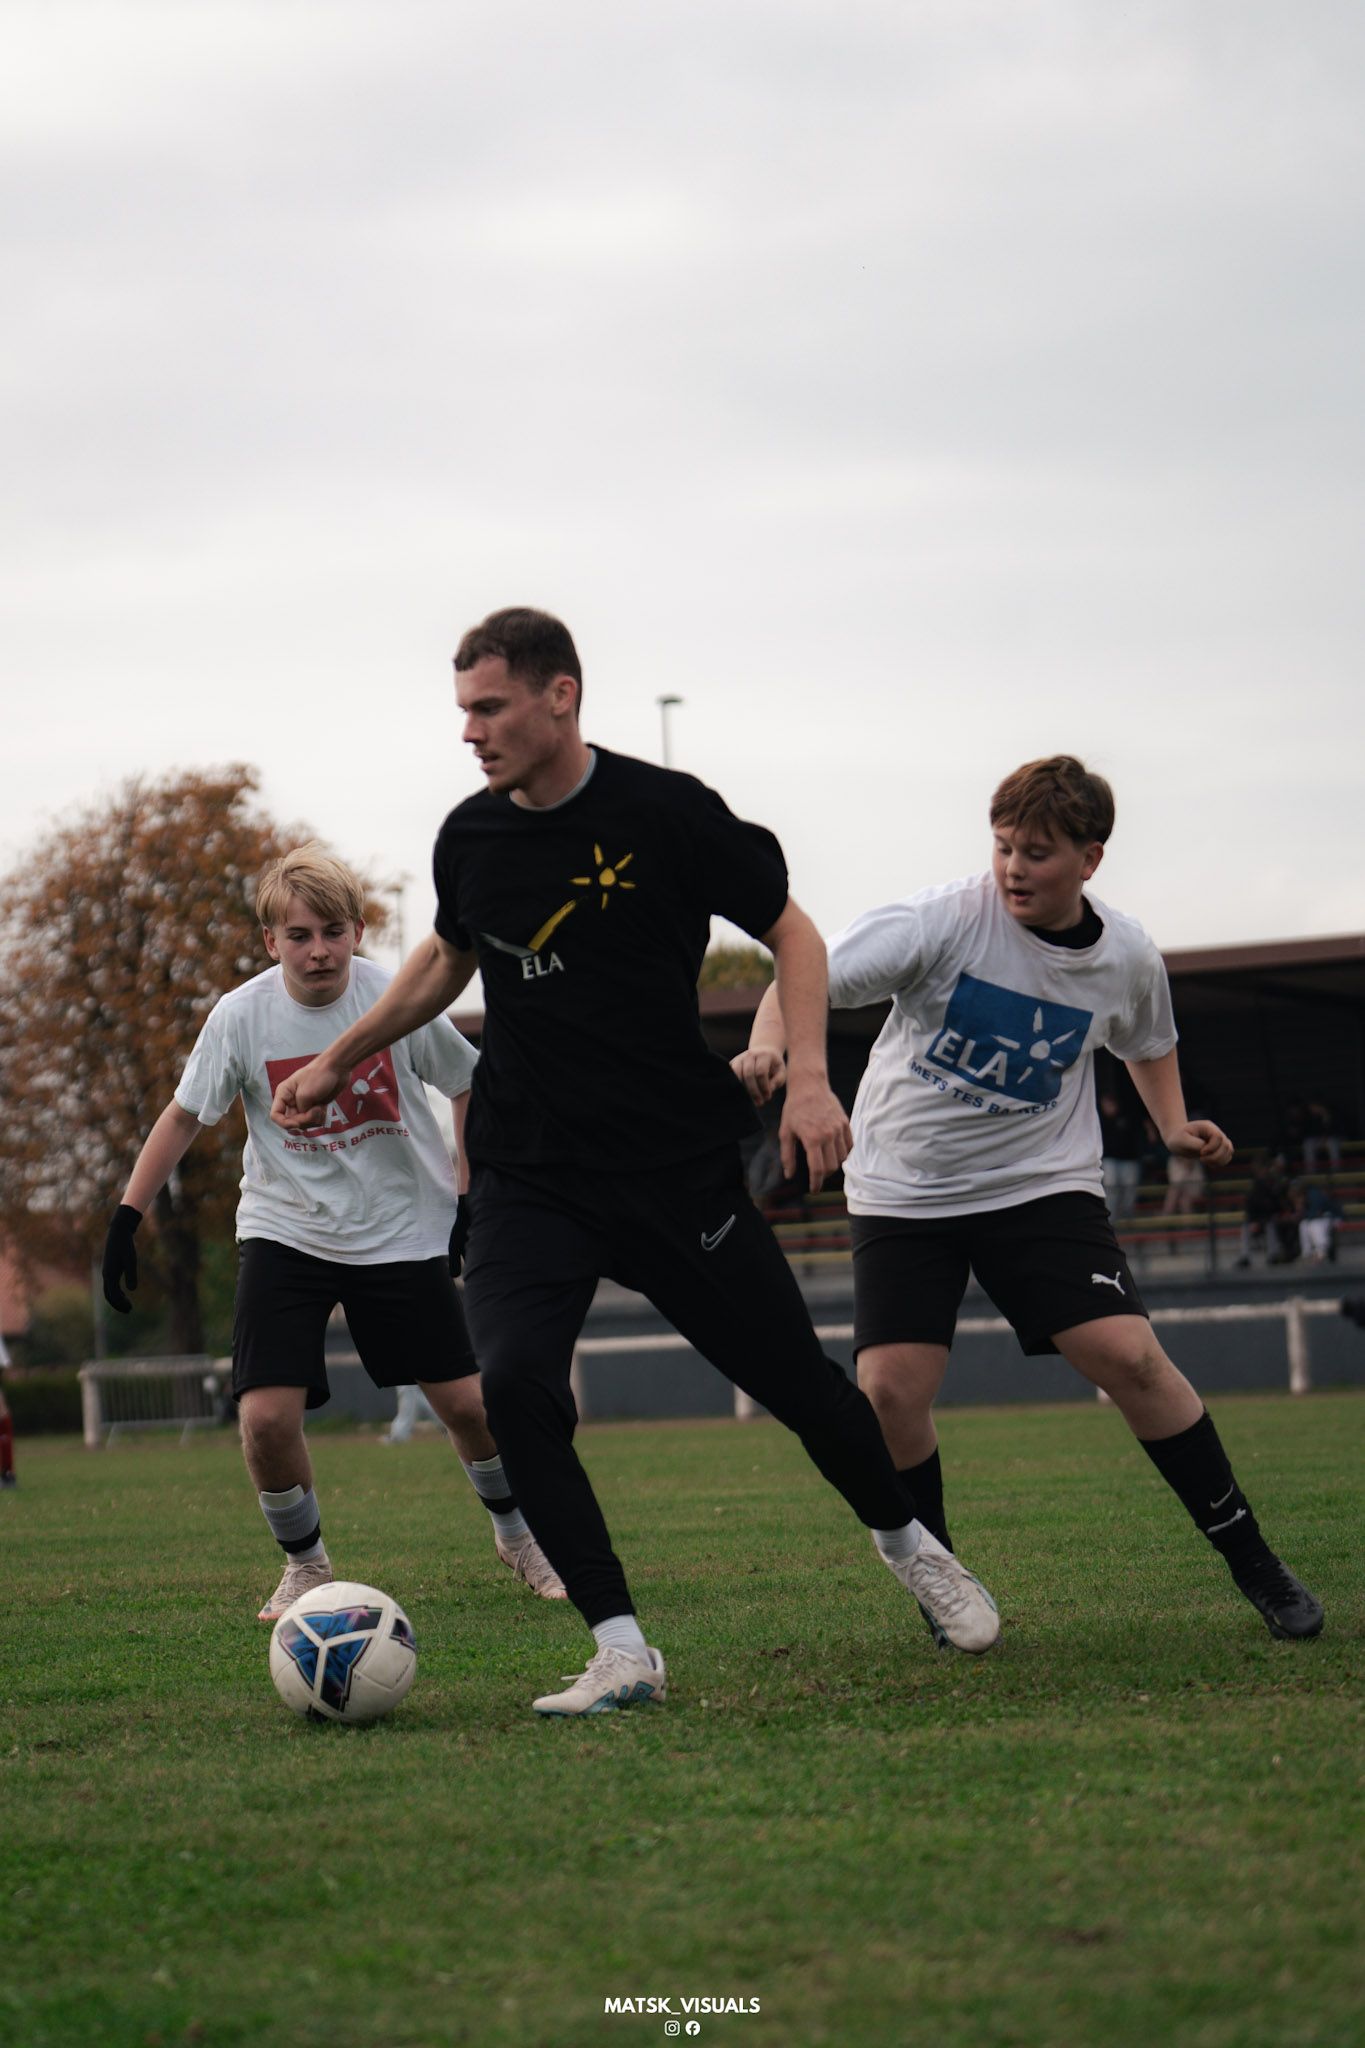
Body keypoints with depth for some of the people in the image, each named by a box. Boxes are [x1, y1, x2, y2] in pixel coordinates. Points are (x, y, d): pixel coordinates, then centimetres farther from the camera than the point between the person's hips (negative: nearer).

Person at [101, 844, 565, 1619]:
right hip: (285, 1229, 0)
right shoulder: (241, 1017, -12)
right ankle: (305, 1564, 12)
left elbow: (470, 1086, 4)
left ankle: (518, 1532, 30)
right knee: (267, 1415, -14)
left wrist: (471, 1193, -1)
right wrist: (127, 1219, -5)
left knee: (467, 1400, 2)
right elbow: (185, 1117, -1)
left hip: (401, 1229, 0)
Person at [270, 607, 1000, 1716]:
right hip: (528, 1176, 3)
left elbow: (790, 929, -1)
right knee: (513, 1384, -22)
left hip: (680, 1165, -2)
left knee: (799, 1383, 5)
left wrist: (810, 1075, -14)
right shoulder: (470, 836, 2)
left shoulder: (666, 812, -10)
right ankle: (623, 1653, -14)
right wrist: (337, 1060, 28)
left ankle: (909, 1546, 38)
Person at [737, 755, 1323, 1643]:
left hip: (1041, 1183, 1)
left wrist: (1174, 1124, 5)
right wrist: (770, 1042, -39)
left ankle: (1251, 1560, 2)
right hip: (904, 1192, -1)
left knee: (1129, 1355, -14)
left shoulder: (1128, 959, -4)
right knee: (891, 1387, -14)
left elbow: (1148, 1042, 20)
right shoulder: (944, 920, -16)